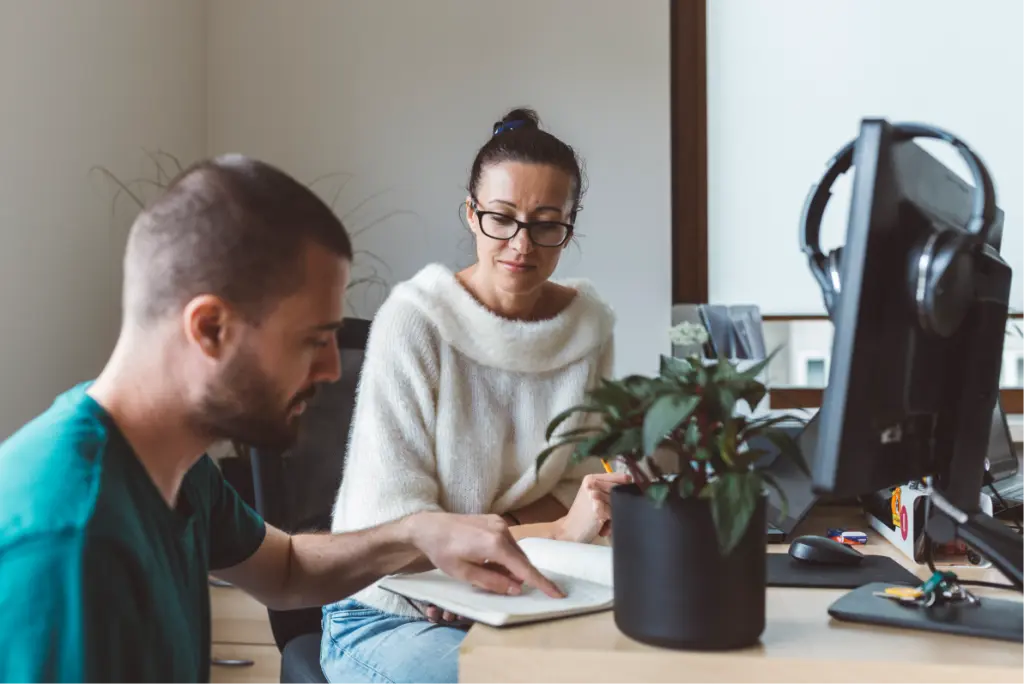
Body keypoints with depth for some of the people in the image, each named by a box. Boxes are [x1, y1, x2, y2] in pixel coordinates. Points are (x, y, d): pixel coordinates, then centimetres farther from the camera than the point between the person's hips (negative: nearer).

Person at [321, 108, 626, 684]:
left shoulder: (590, 325, -2)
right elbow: (392, 526, -18)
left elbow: (578, 484, 6)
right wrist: (558, 531, -28)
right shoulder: (414, 320, -15)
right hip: (392, 617, -4)